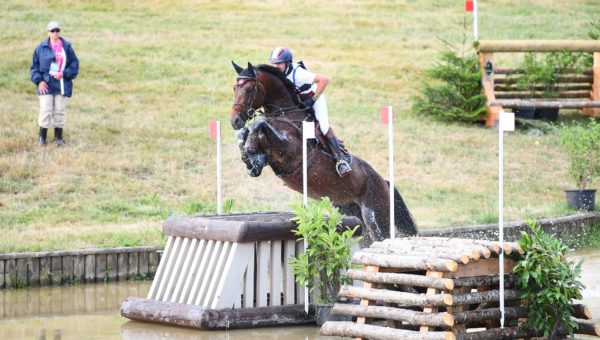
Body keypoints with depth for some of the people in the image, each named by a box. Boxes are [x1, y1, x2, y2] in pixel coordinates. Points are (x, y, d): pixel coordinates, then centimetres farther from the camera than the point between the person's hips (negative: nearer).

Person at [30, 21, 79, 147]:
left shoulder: (67, 47, 3)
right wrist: (39, 80, -9)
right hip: (46, 85, -1)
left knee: (60, 111, 5)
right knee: (46, 110, -7)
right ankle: (42, 137, 5)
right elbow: (34, 66, 4)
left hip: (61, 84, 1)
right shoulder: (41, 48, 1)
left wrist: (64, 74, -11)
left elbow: (74, 64, 5)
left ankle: (58, 137, 18)